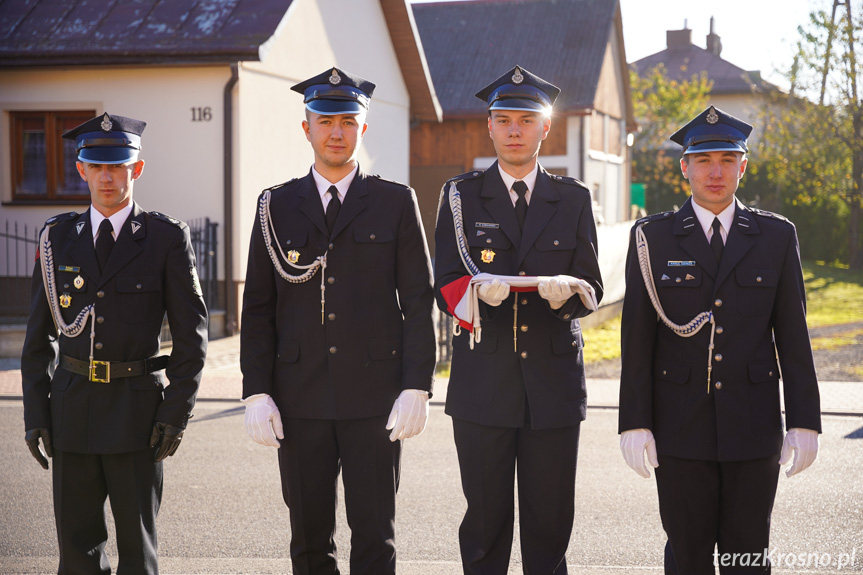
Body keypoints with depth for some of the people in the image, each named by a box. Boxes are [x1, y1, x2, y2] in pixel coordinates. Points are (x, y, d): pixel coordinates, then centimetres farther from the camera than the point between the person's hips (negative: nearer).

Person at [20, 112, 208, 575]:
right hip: (71, 409, 3)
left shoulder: (167, 238, -3)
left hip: (136, 410, -3)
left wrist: (177, 413, -9)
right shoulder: (57, 238, 6)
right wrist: (35, 414, 3)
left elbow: (191, 333, -2)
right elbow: (39, 335, 9)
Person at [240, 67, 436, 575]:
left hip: (374, 397, -1)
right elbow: (258, 308, 7)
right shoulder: (278, 207, 8)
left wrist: (417, 387, -8)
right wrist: (257, 392, -2)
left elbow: (420, 301, 1)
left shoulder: (396, 203, 4)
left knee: (375, 533, 1)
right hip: (300, 399, 2)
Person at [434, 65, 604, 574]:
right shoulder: (461, 196, 7)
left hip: (555, 380, 1)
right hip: (483, 384, -1)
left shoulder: (574, 199, 10)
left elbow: (593, 289, 6)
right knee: (486, 520, 4)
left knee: (551, 522, 4)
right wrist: (478, 291, -22)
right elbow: (445, 286, 2)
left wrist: (568, 289, -18)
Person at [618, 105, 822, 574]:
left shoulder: (776, 236, 5)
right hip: (680, 427, -1)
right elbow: (636, 339, 0)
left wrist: (804, 422, -1)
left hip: (753, 427, 1)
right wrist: (635, 424, -6)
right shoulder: (652, 237, 1)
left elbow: (793, 336, 4)